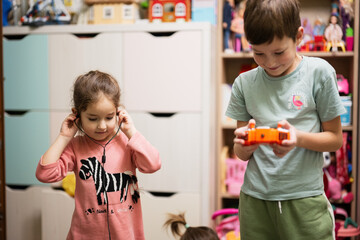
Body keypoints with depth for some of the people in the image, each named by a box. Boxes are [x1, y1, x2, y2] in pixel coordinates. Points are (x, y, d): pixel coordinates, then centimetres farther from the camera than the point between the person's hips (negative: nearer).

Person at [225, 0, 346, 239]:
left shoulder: (318, 72, -5)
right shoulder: (244, 83, 2)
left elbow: (335, 139, -1)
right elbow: (242, 154, 6)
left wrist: (299, 138, -19)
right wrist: (244, 144, -17)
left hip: (304, 199, -2)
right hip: (255, 198, 2)